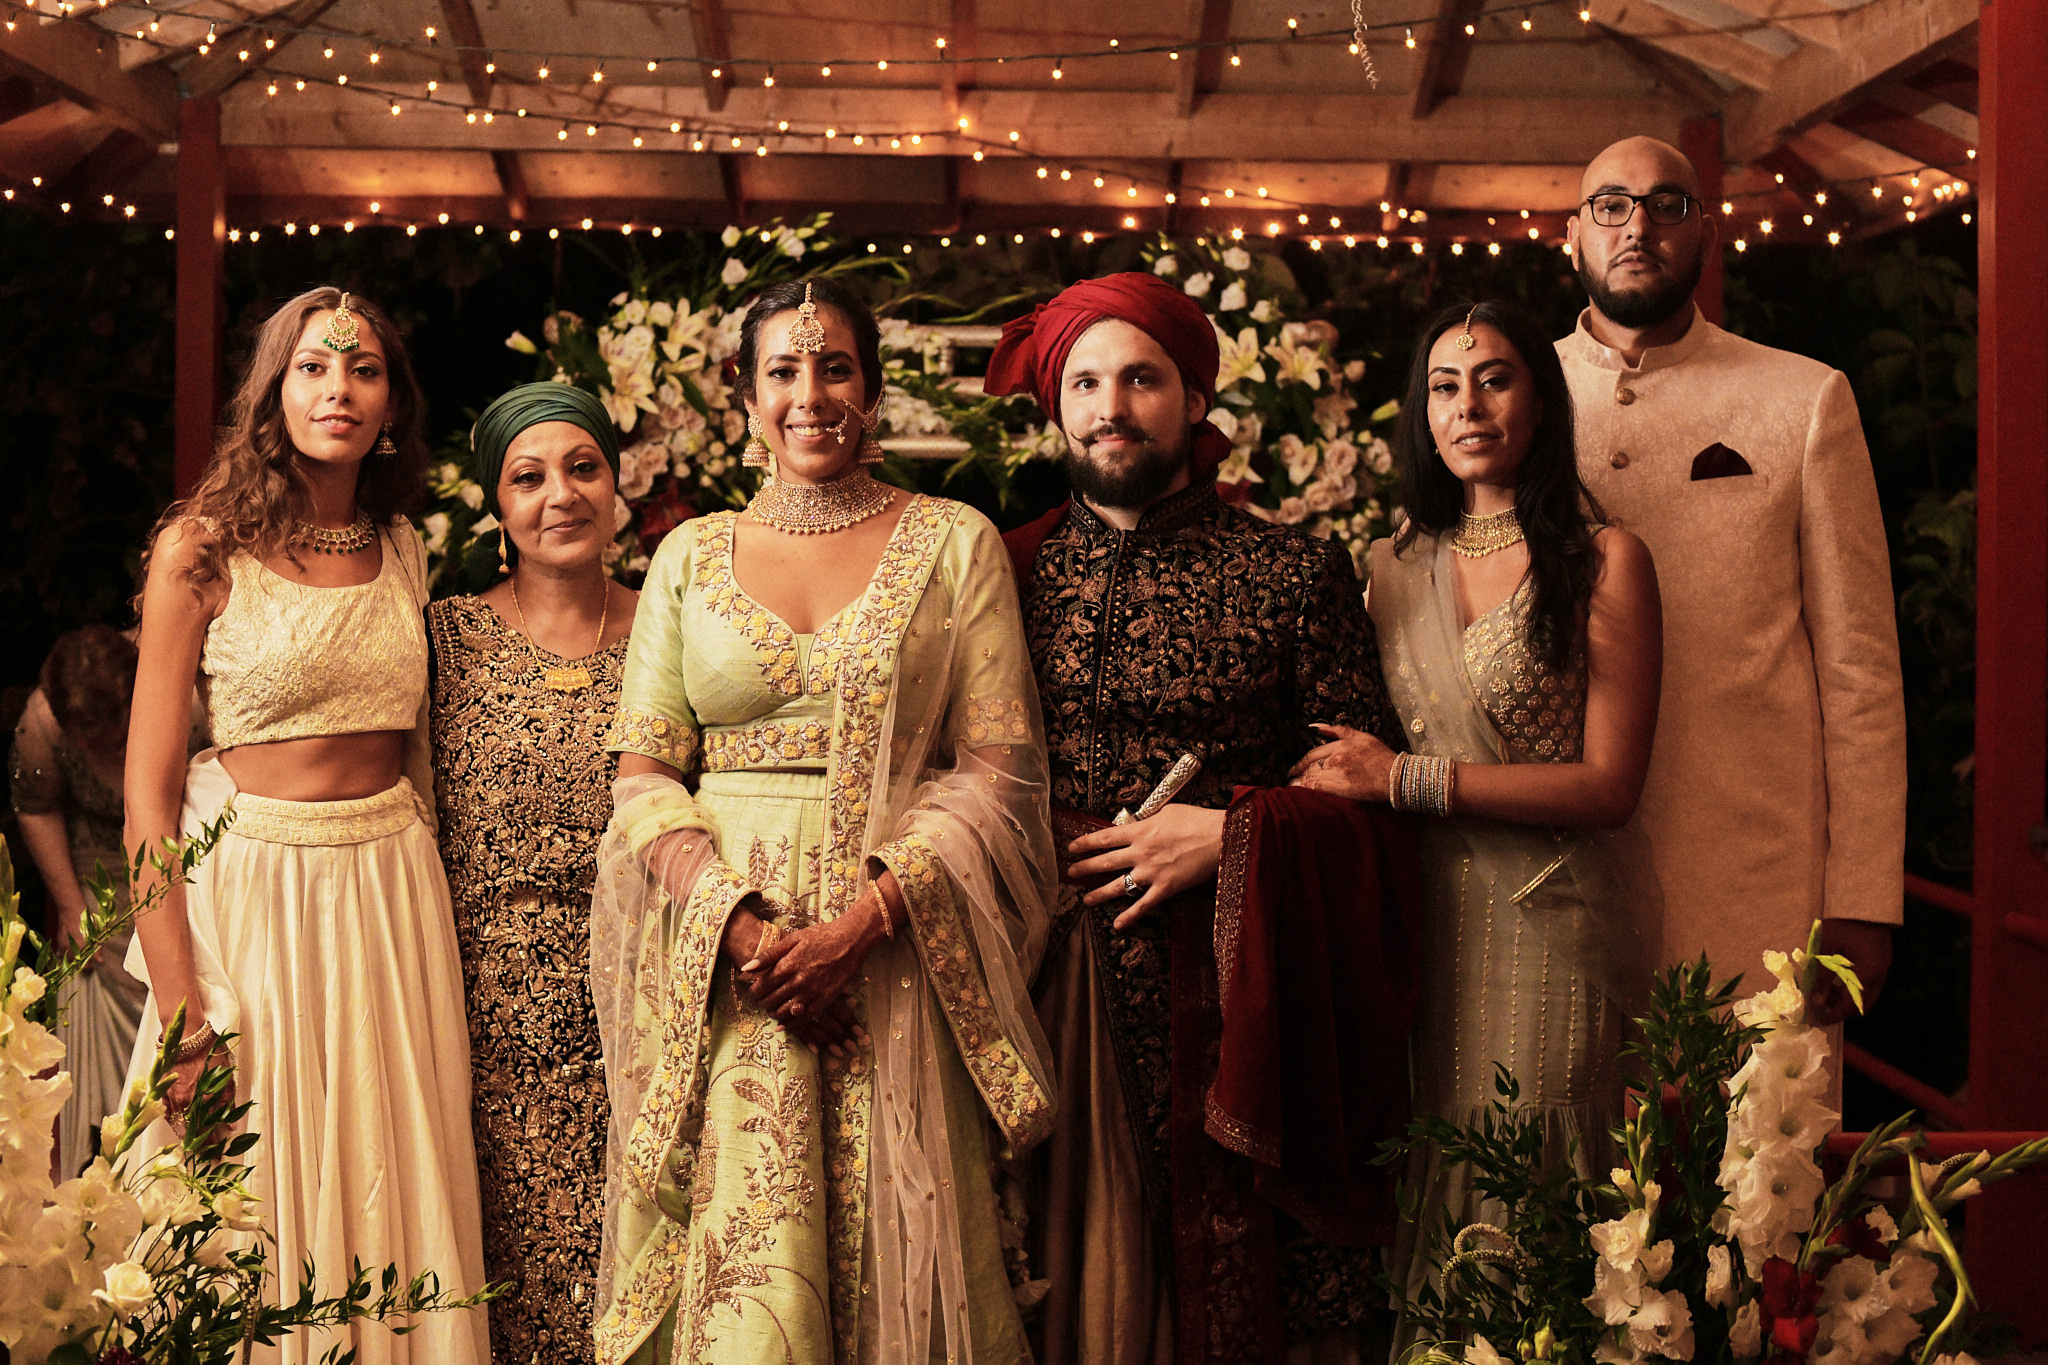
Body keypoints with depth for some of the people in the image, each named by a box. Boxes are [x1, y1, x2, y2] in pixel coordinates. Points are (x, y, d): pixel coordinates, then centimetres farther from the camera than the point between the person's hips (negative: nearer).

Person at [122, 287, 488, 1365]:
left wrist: (427, 904, 11)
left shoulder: (401, 550, 7)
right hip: (252, 891, -4)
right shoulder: (202, 549, -7)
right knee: (254, 1209, 6)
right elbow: (148, 795, -9)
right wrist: (183, 1013, -14)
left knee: (391, 1204, 11)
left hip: (394, 890, 4)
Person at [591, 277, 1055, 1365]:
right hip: (720, 952, 1)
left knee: (892, 1260, 0)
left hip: (899, 945, -1)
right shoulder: (692, 554, 11)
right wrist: (741, 922, -10)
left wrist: (863, 922, -13)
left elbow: (1000, 771, -1)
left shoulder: (955, 543, 5)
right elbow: (641, 776, 6)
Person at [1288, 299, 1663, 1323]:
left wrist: (1408, 778, -14)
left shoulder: (1603, 560, -2)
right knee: (1415, 1203, 8)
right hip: (1414, 923, 4)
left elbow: (1608, 787, -9)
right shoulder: (1394, 565, 11)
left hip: (1544, 928, -4)